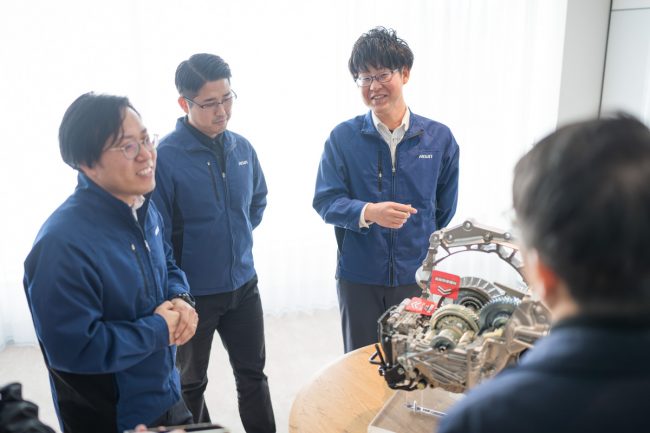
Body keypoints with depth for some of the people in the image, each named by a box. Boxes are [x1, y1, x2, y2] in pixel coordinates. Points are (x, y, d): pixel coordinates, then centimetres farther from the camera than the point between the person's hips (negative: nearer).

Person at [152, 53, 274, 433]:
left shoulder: (242, 147, -2)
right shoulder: (165, 156, -19)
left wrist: (240, 236, 9)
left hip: (243, 284, 5)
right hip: (194, 291, -4)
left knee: (253, 373, 17)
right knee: (191, 384, 18)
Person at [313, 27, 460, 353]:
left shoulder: (439, 138, -1)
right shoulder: (343, 137, -5)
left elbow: (445, 210, 8)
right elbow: (325, 202, -9)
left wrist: (429, 261, 13)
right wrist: (368, 212, -27)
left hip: (417, 279, 1)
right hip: (358, 279, 0)